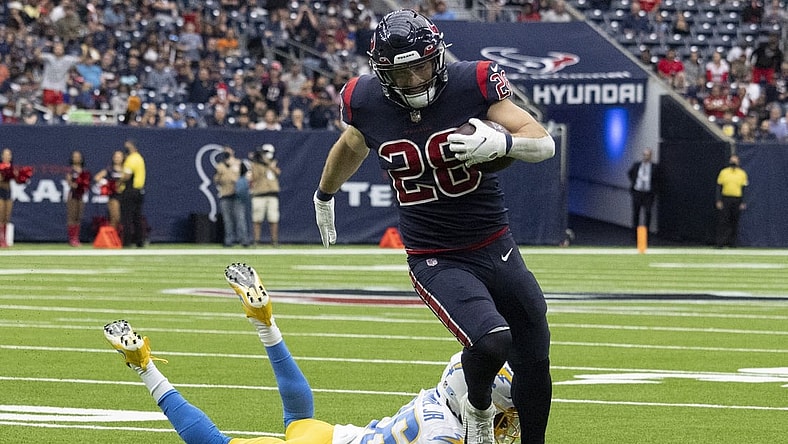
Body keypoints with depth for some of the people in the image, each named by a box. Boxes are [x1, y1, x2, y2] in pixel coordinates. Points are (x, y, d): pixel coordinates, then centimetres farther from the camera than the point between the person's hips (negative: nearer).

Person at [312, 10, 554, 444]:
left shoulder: (471, 83, -13)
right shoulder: (367, 101, -8)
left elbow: (544, 144, -12)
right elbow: (351, 146, 17)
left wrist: (501, 143, -33)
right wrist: (324, 195, 34)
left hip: (497, 248, 2)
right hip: (435, 260, -2)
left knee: (534, 360, 10)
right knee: (492, 341, -26)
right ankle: (478, 409, 6)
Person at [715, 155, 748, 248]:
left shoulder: (742, 173, 7)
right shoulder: (723, 172, 7)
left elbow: (744, 188, 6)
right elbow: (719, 187, 5)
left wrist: (743, 202, -2)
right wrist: (718, 201, -4)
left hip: (737, 201, 1)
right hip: (725, 199, -1)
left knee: (735, 222, 2)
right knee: (723, 221, -7)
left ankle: (732, 242, 9)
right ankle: (720, 243, -8)